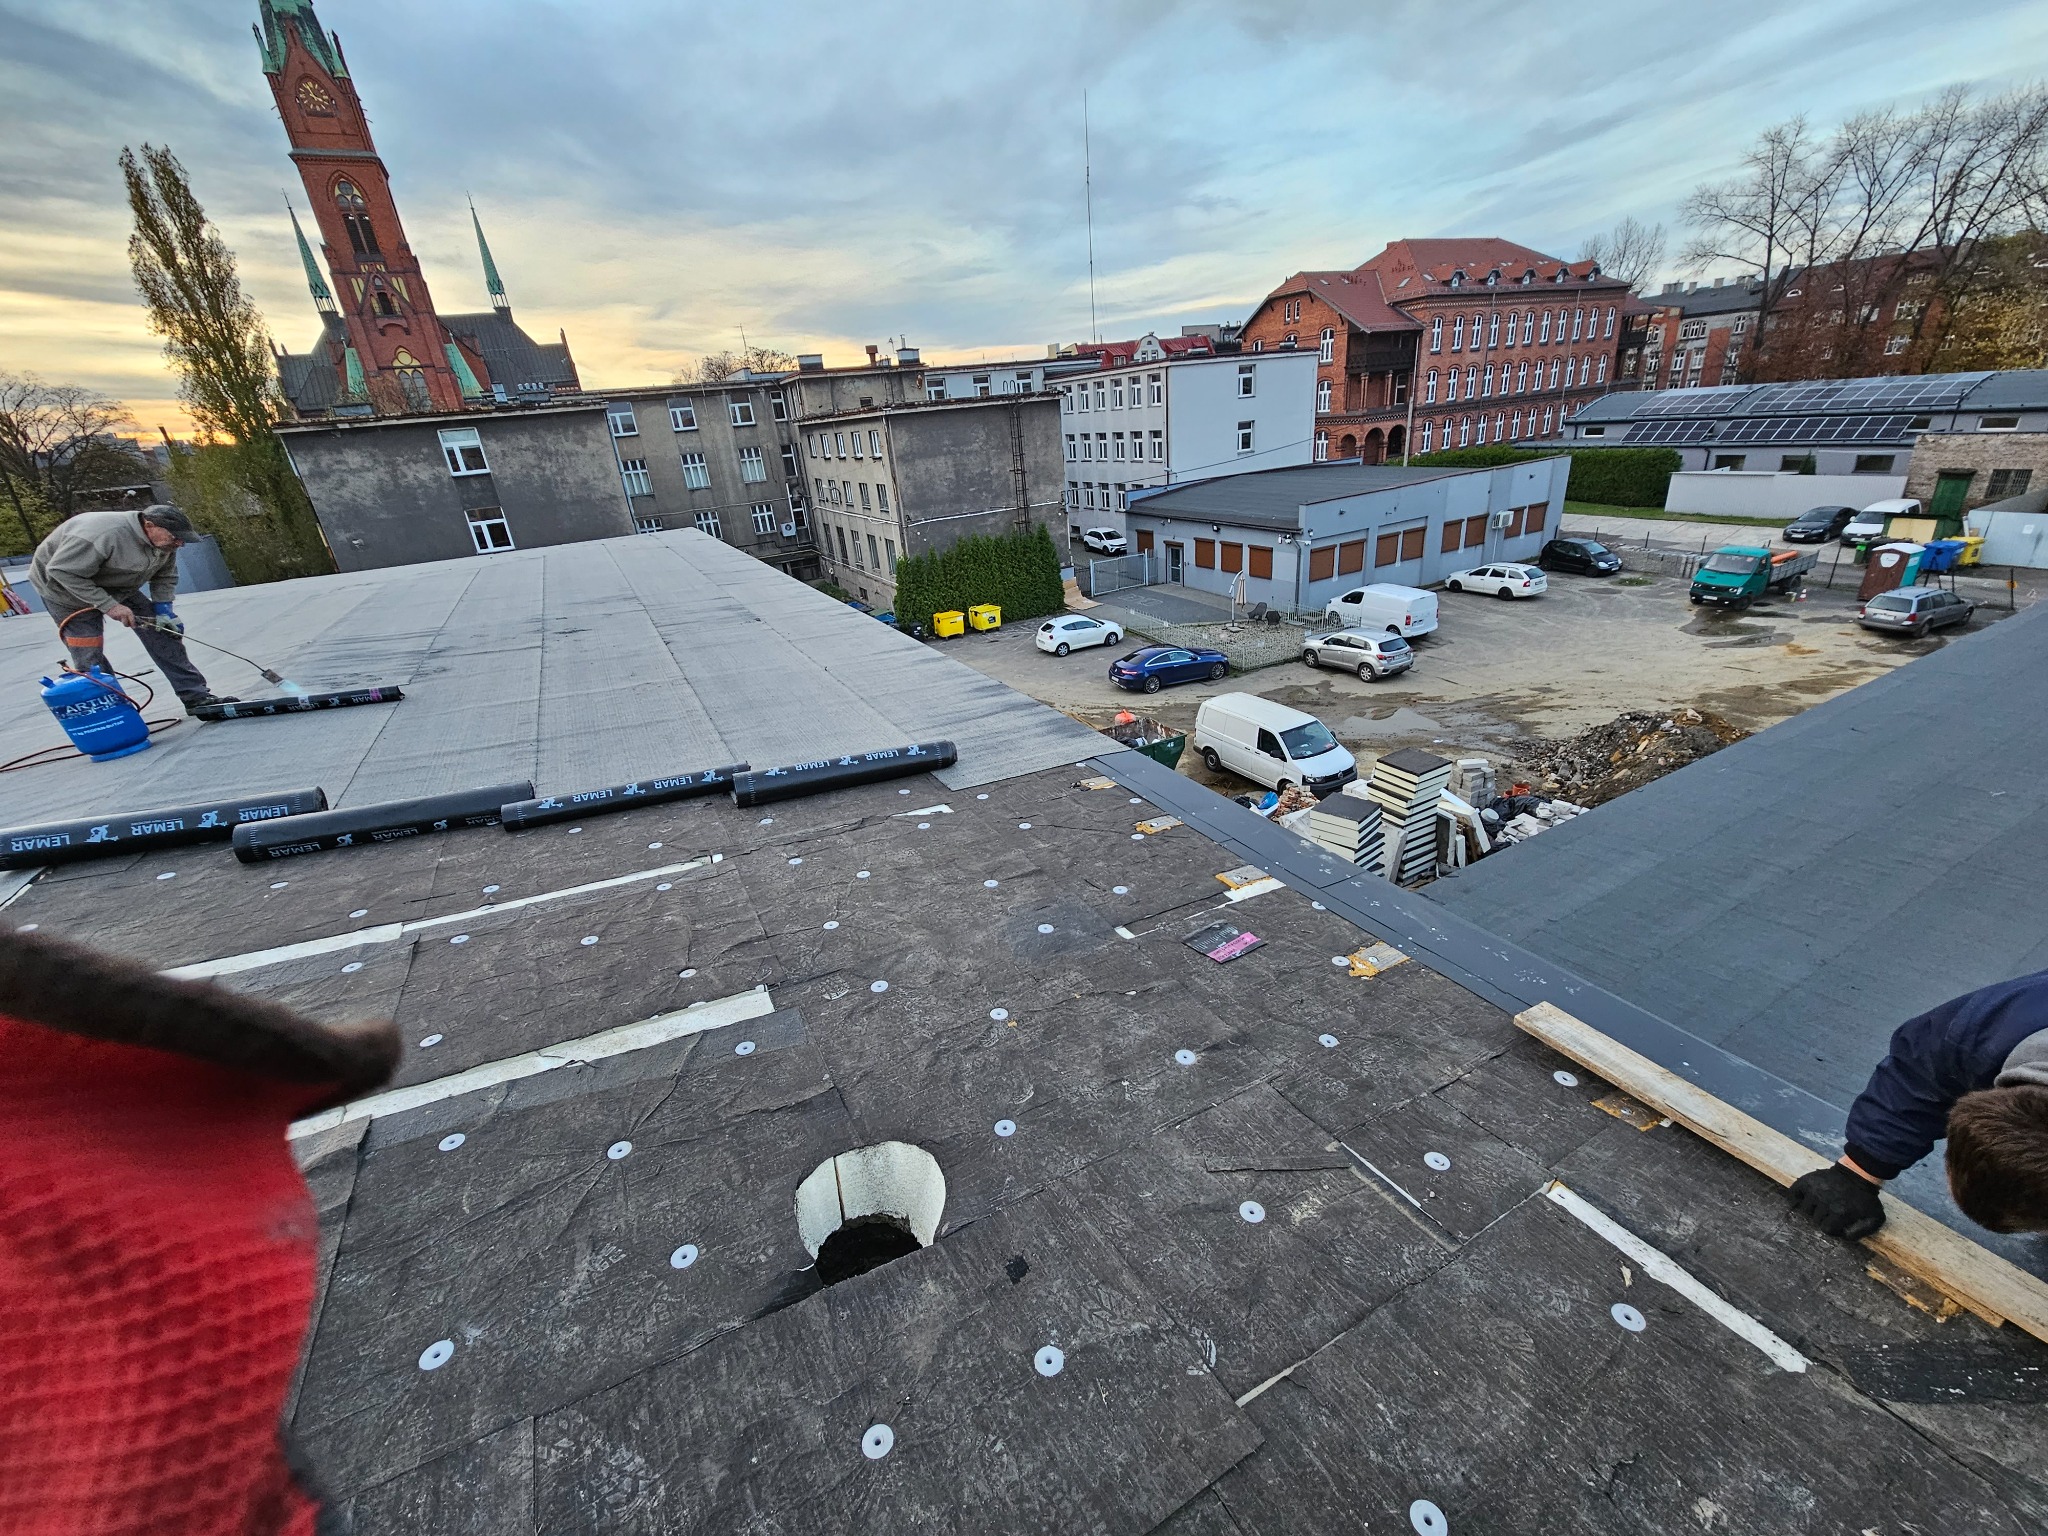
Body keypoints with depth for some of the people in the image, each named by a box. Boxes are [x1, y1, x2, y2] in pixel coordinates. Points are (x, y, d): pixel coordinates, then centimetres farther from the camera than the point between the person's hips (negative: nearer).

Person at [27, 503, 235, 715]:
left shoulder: (162, 540, -12)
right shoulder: (102, 535, -36)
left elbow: (165, 576, 3)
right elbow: (62, 572, -31)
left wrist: (163, 607, -10)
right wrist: (108, 605, -33)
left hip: (119, 588, 7)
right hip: (66, 589, -6)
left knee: (165, 631, -3)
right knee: (90, 660, -10)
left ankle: (197, 697, 1)